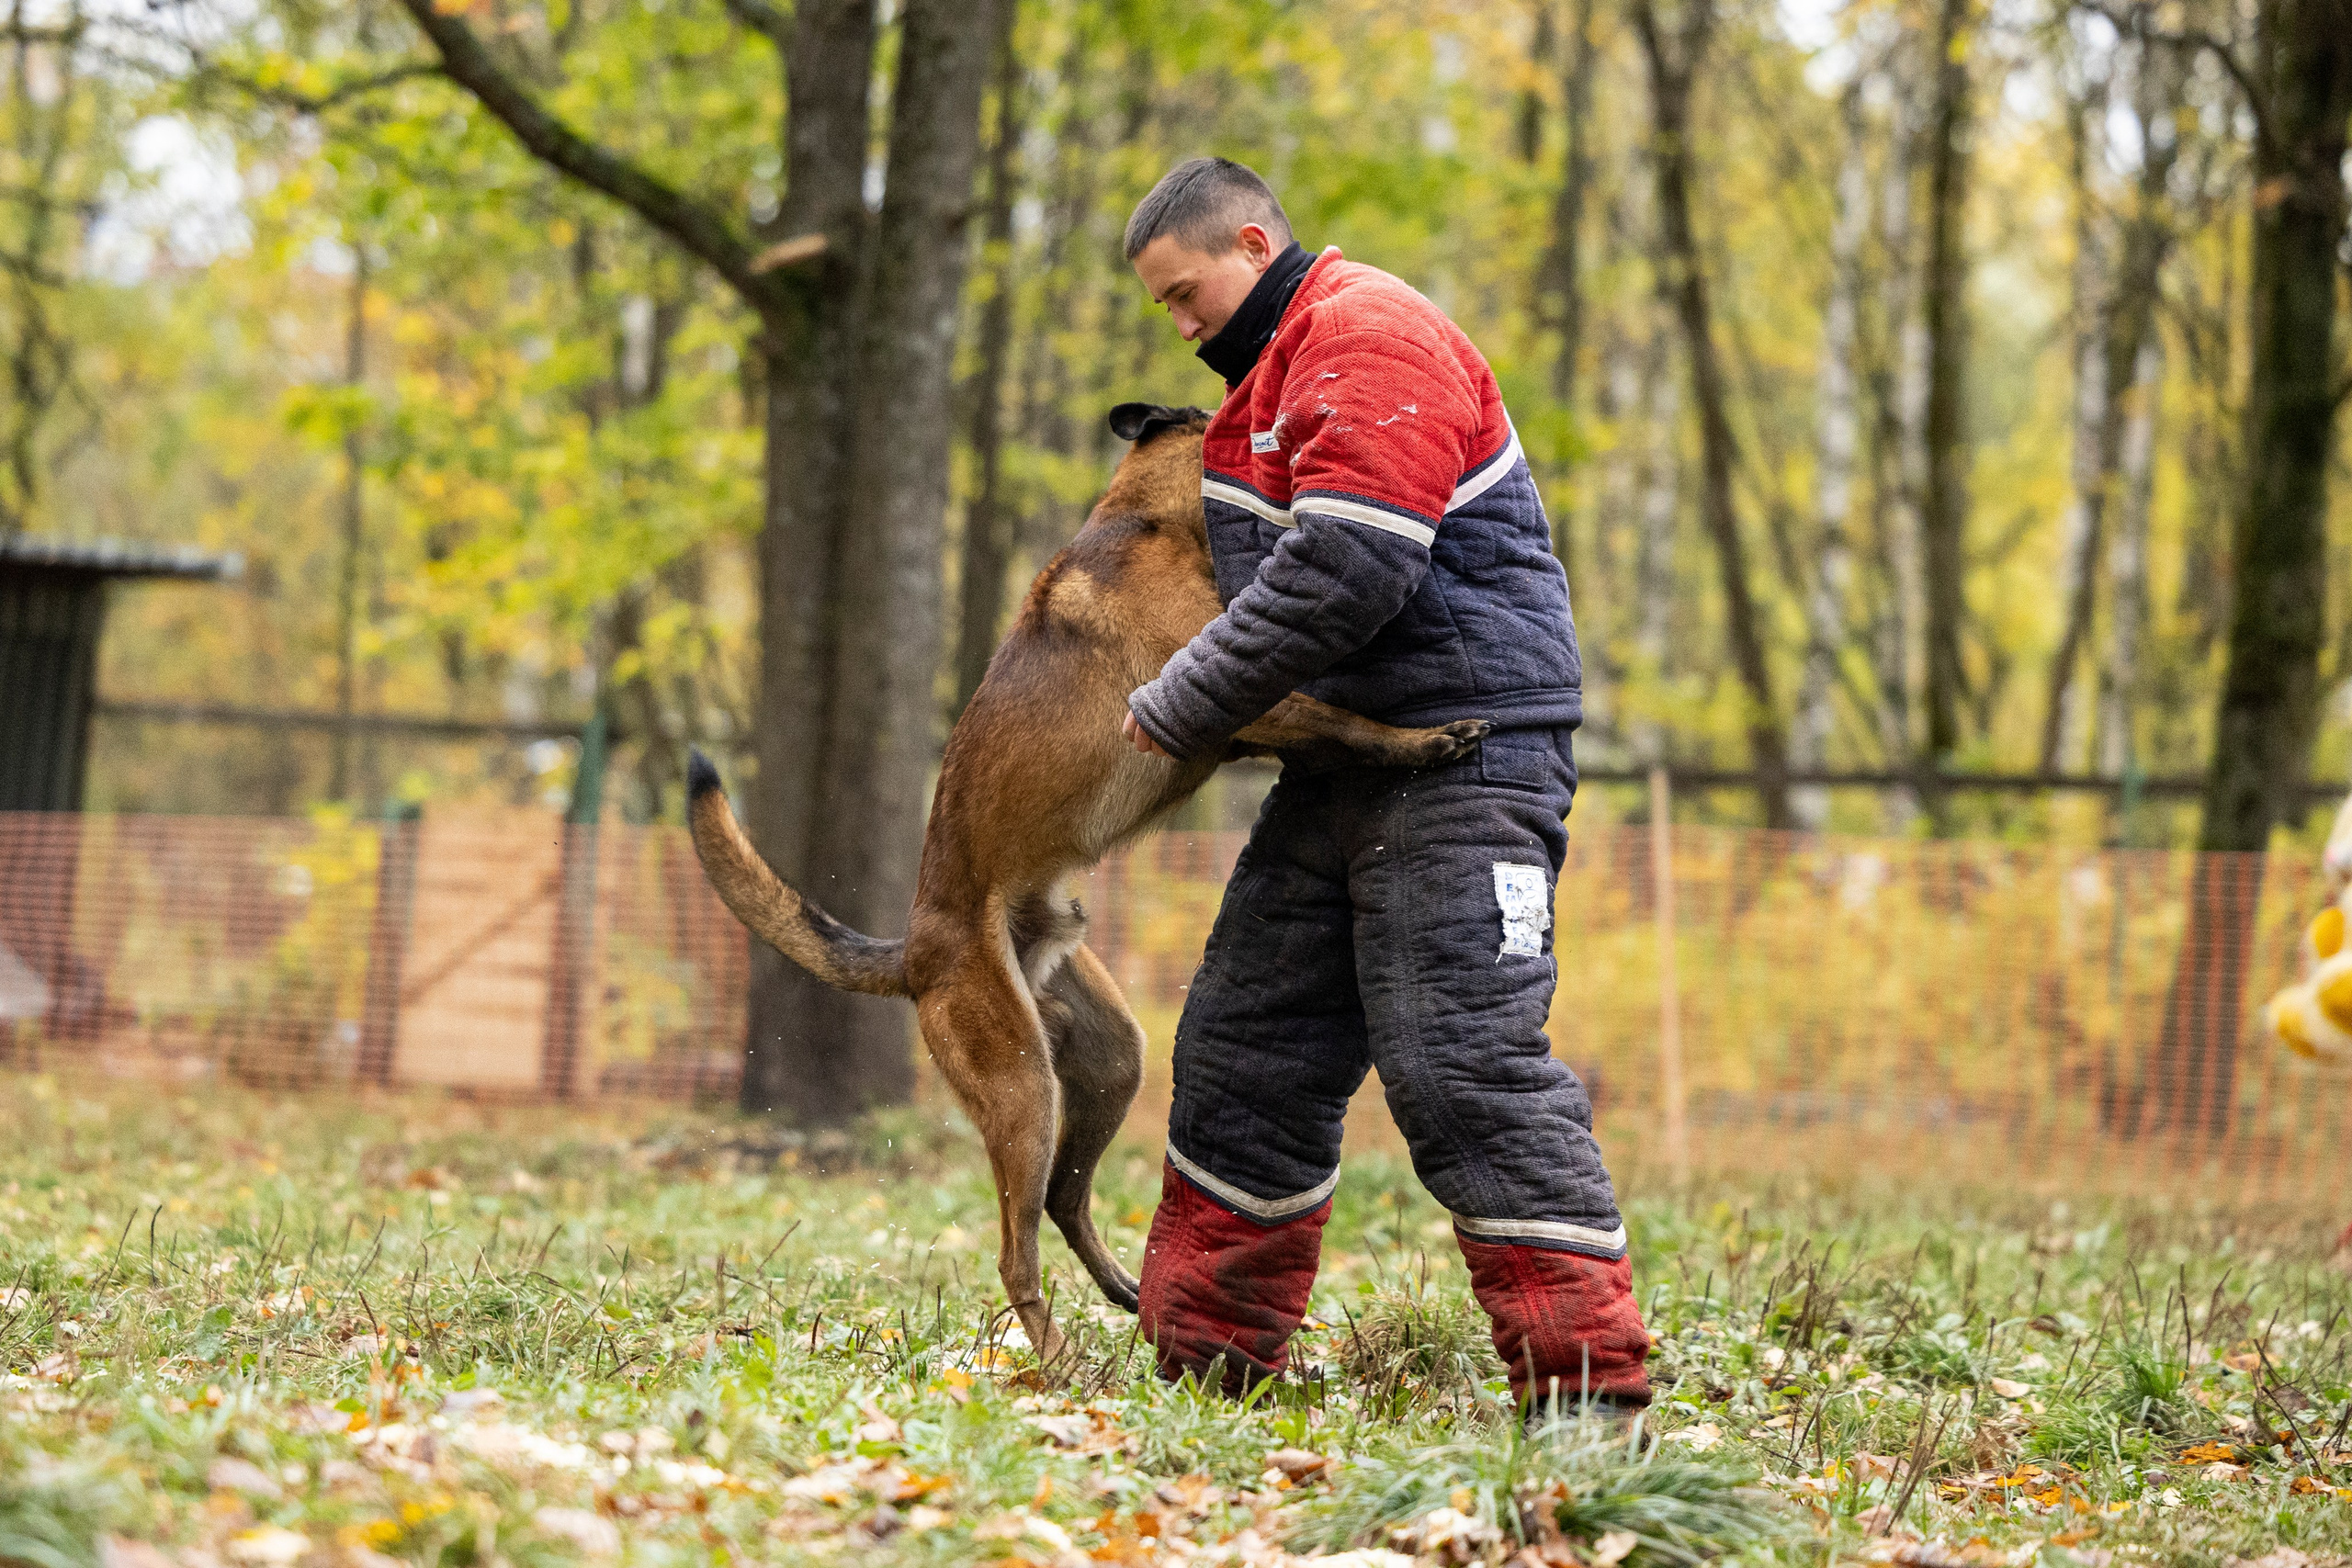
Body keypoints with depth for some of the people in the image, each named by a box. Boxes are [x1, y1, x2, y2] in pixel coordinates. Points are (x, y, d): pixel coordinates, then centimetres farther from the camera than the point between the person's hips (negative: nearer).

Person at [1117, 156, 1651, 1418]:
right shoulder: (1276, 370, 21)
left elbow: (1339, 575, -22)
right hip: (1346, 769, 10)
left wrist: (1176, 708, -14)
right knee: (1247, 1051, 11)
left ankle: (1587, 1380, -15)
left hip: (1465, 757, -10)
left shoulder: (1374, 339, -13)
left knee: (1464, 1067, -16)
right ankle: (1204, 1352, 20)